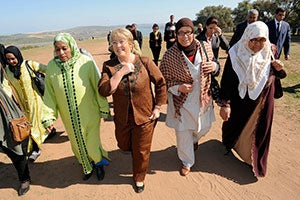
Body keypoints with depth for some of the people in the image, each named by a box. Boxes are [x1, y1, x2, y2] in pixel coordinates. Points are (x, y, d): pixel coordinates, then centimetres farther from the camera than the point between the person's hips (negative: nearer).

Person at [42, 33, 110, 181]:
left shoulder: (86, 62, -16)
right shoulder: (52, 66, -7)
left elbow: (98, 86, -10)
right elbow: (49, 94, 0)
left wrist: (104, 109, -4)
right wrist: (48, 117, -1)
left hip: (89, 115, -3)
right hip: (69, 117, 3)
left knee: (92, 143, 9)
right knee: (77, 144, 20)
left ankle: (99, 163, 44)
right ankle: (88, 167, 48)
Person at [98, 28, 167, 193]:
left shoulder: (145, 62, -12)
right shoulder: (109, 66, -9)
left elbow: (161, 83, -4)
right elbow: (103, 91, -21)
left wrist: (158, 107, -5)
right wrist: (121, 72, -26)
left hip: (145, 117, -2)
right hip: (122, 117, 2)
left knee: (141, 151, 13)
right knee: (124, 146, 24)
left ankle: (139, 177, 41)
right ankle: (131, 149, 62)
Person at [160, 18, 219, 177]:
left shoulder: (205, 48, -7)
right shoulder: (169, 56, -17)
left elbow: (215, 69, 9)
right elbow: (163, 80, -8)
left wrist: (214, 66, -14)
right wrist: (179, 87, -24)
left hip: (202, 99, 4)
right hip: (181, 102, -3)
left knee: (203, 128, 23)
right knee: (183, 134, 10)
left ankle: (195, 138, 62)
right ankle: (187, 162, 39)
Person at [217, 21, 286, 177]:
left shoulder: (267, 55, -5)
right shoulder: (235, 55, -17)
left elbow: (270, 80, 9)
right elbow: (226, 81, -18)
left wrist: (276, 69, -13)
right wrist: (224, 104, -22)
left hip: (260, 104, 3)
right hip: (239, 102, -3)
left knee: (257, 131, 14)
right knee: (234, 125, 19)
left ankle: (255, 160, 36)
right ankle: (229, 143, 51)